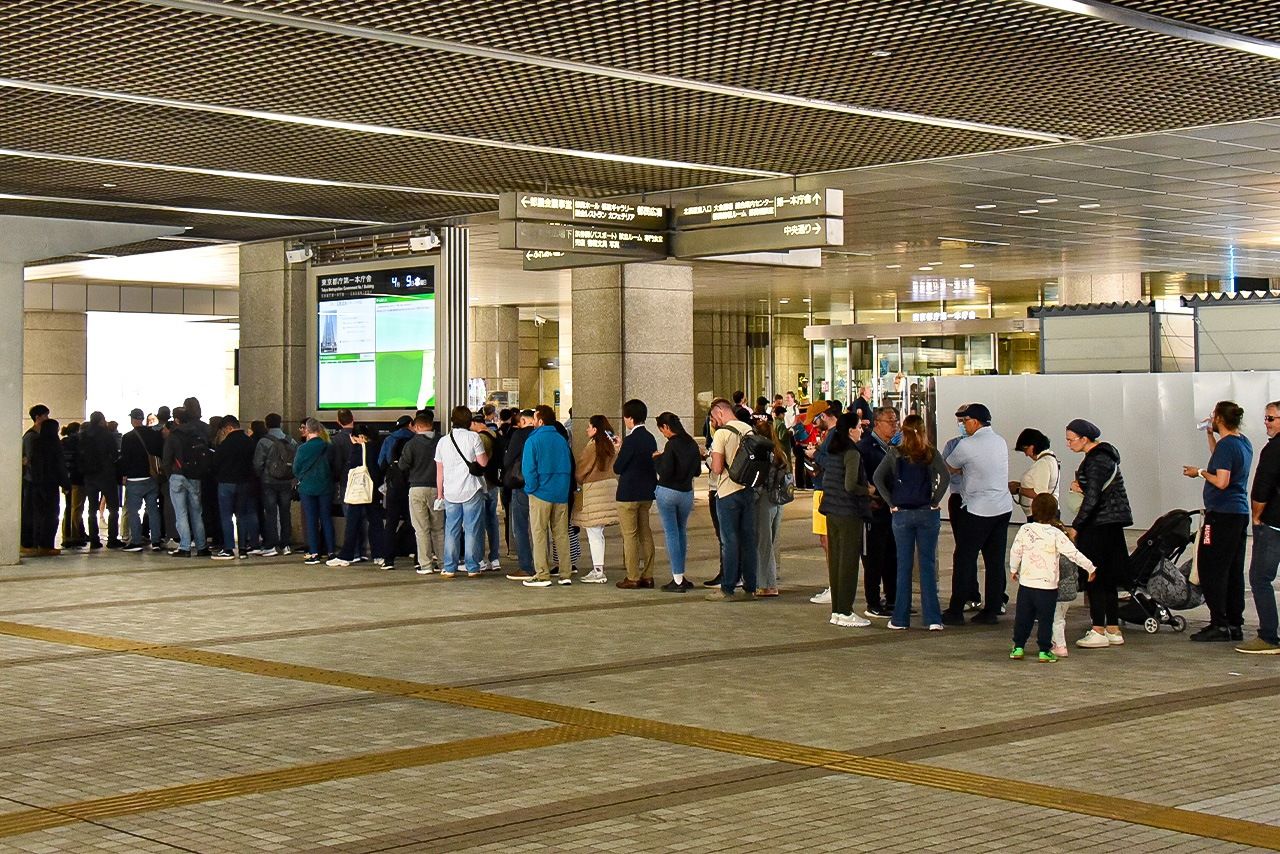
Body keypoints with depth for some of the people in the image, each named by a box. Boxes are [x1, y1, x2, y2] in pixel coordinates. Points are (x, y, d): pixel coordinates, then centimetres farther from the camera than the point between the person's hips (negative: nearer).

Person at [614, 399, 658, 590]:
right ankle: (647, 576, 15)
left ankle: (632, 578, 0)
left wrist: (619, 449, 2)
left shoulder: (631, 440, -19)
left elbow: (617, 468, -13)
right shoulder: (650, 438, 7)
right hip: (647, 493, 8)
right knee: (645, 533, 12)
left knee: (629, 535, -2)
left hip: (629, 494, -8)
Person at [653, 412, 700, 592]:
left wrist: (657, 459, -2)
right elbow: (697, 471, 14)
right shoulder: (692, 444, 5)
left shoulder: (672, 445, -15)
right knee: (682, 532, 17)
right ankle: (680, 576, 18)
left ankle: (678, 580, -1)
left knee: (671, 534, -1)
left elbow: (665, 472, -18)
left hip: (668, 492, -6)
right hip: (687, 493, 6)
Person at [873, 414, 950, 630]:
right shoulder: (931, 454, -1)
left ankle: (900, 618, 9)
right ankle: (933, 618, 1)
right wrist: (935, 502, -6)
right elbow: (945, 477, -14)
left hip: (901, 514, 0)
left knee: (903, 565, 6)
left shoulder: (894, 453, 0)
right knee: (928, 564, 4)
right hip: (927, 513, 0)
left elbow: (877, 478, -9)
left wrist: (891, 504, -4)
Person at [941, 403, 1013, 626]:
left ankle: (956, 612, 3)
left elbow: (947, 469, 2)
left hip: (978, 510, -7)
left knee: (964, 559, 1)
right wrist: (964, 469, 18)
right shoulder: (1000, 442, 9)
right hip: (1003, 507, 7)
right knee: (995, 560, 8)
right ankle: (992, 610, 11)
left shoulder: (967, 446, -12)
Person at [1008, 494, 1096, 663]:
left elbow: (1015, 552, 3)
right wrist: (1089, 567, 1)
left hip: (1026, 583, 3)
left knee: (1023, 617, 13)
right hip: (1047, 586, -3)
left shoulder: (1025, 530, -3)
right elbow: (1073, 553, -10)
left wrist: (1013, 569, 20)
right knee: (1045, 619, 5)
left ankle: (1018, 648, 18)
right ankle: (1044, 651, 7)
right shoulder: (1056, 534, -11)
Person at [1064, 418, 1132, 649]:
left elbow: (1093, 499, -22)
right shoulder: (1103, 455, 14)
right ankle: (1113, 631, 18)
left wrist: (1075, 527, -19)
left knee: (1095, 578, -5)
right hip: (1111, 524, 10)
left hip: (1100, 526, -10)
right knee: (1107, 580, 13)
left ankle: (1099, 632, -2)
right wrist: (1082, 488, 3)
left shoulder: (1096, 461, -17)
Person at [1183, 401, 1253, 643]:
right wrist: (1210, 435, 30)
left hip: (1222, 514, -10)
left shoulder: (1226, 445, -15)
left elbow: (1221, 481, -23)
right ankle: (1235, 625, 12)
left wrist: (1200, 473, -8)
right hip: (1240, 514, 10)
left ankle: (1219, 624, -8)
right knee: (1234, 571, 10)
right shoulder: (1244, 443, 14)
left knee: (1212, 570, -6)